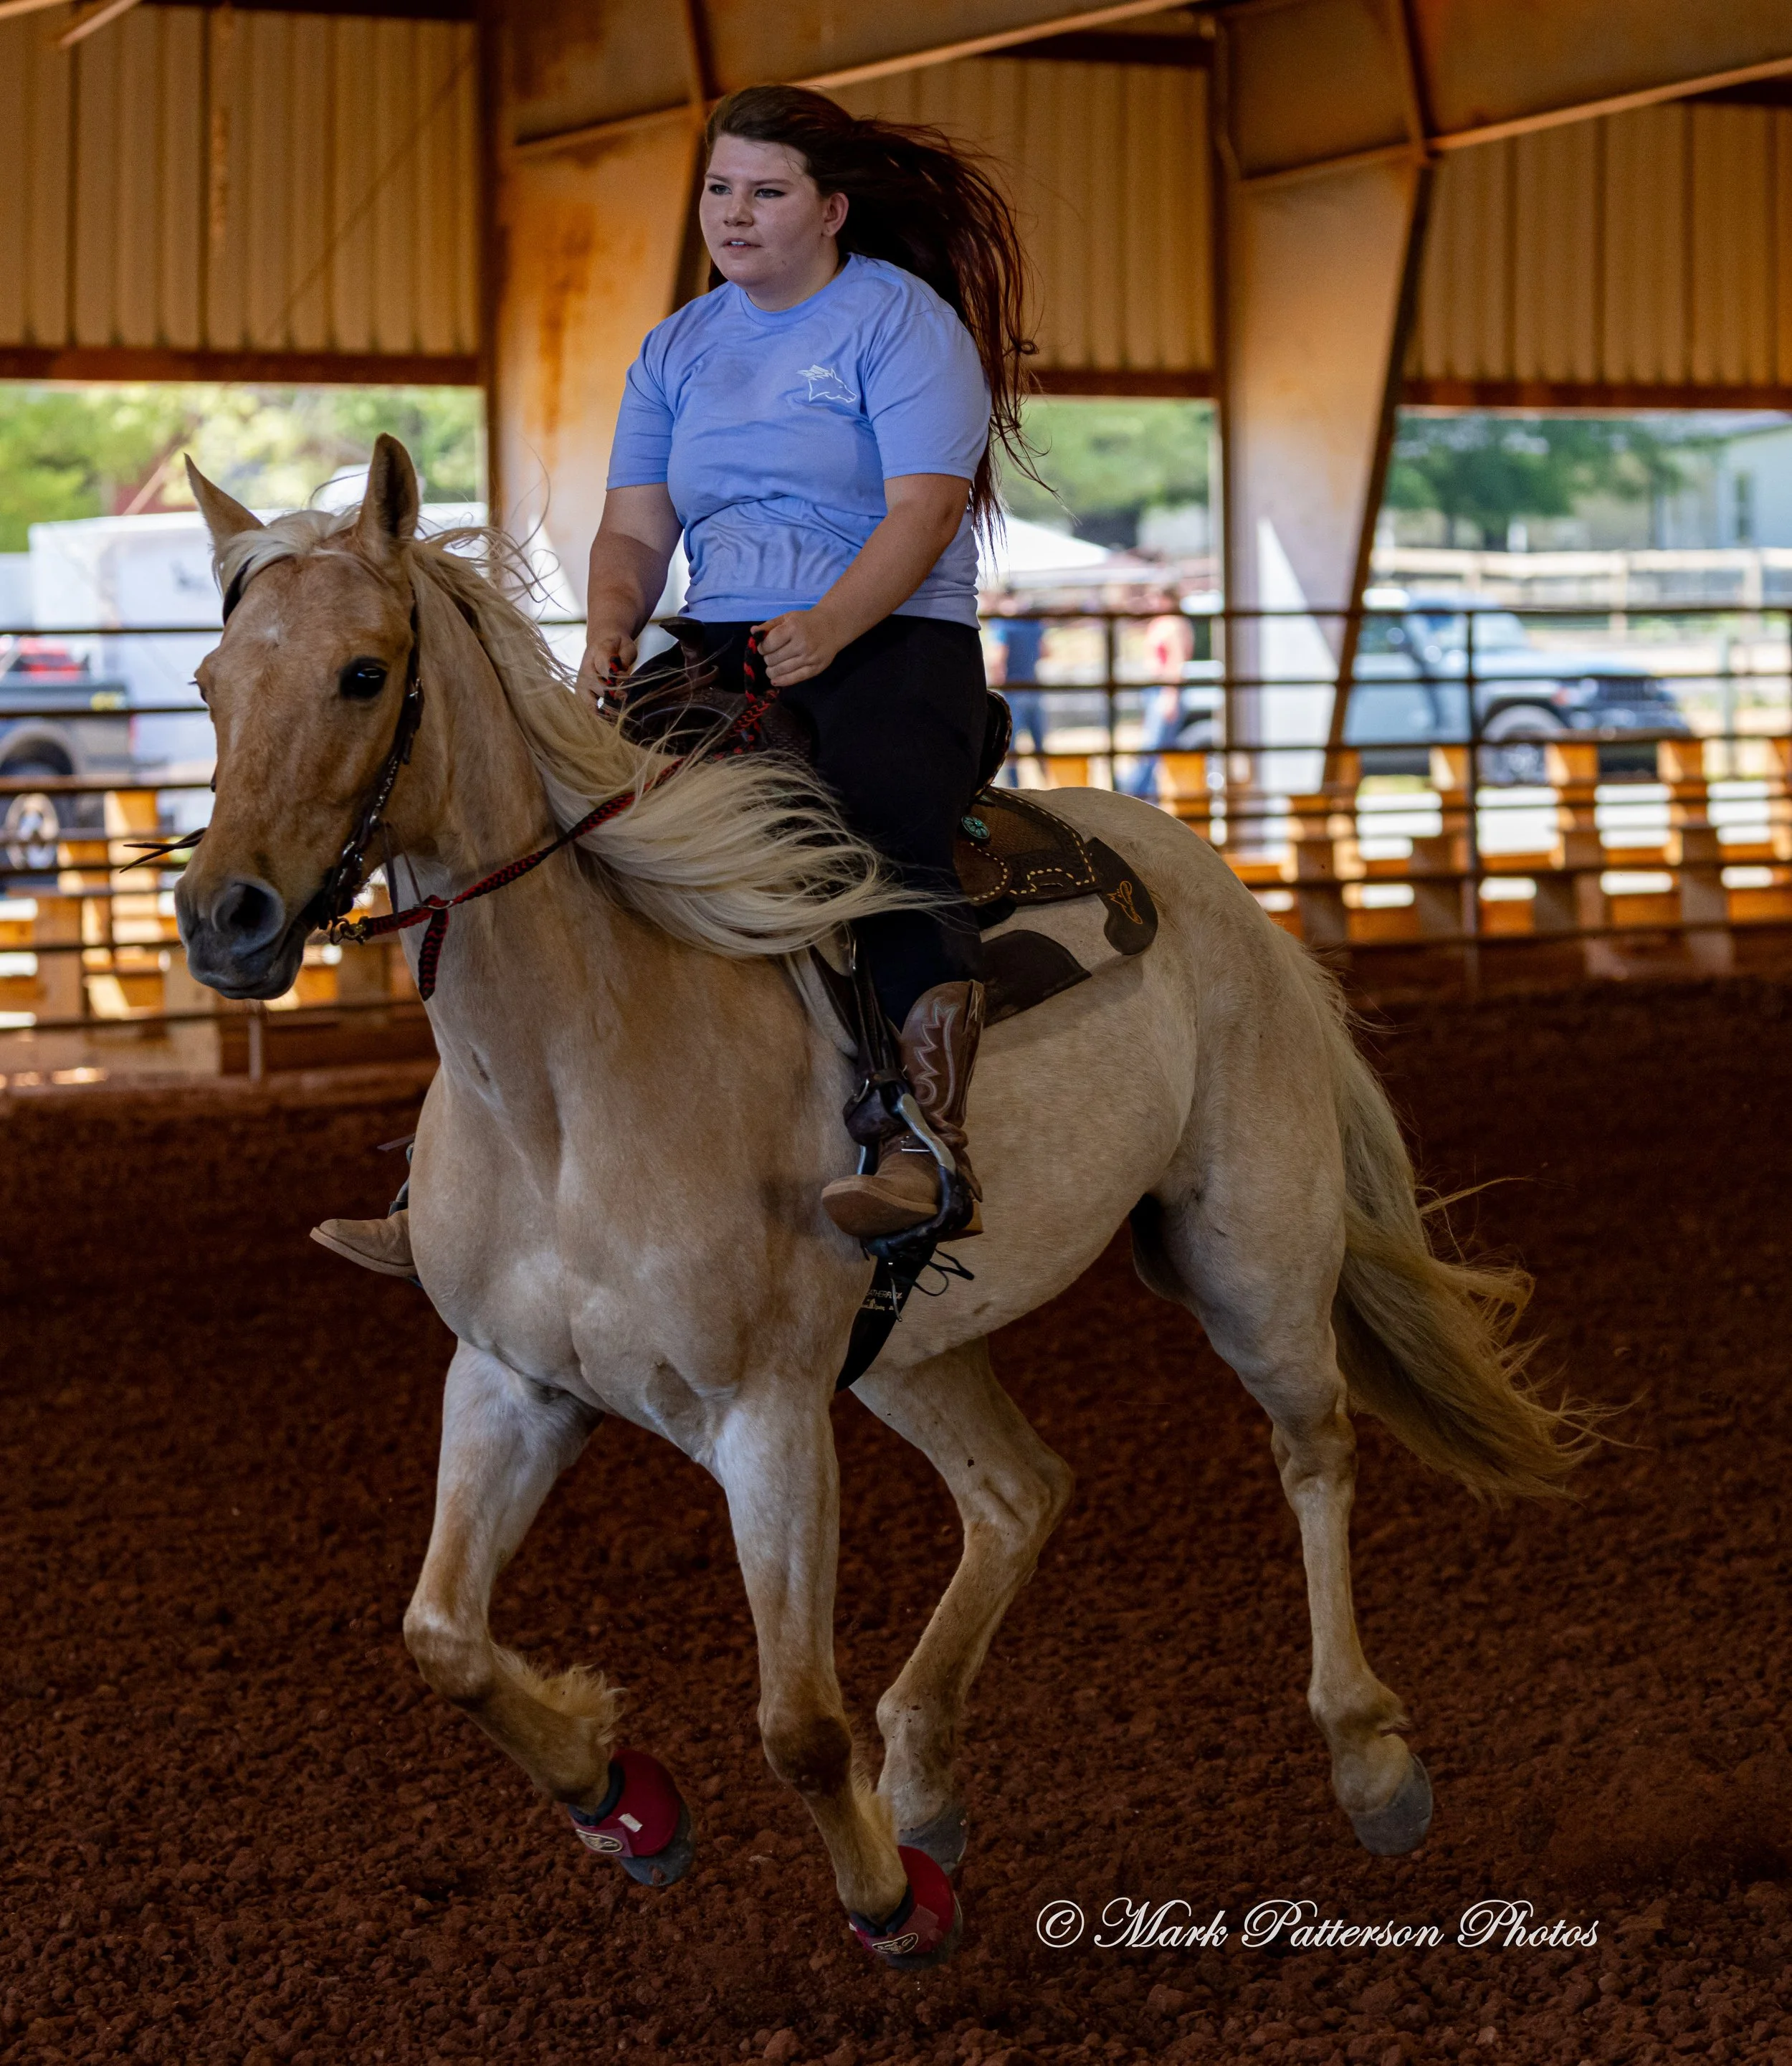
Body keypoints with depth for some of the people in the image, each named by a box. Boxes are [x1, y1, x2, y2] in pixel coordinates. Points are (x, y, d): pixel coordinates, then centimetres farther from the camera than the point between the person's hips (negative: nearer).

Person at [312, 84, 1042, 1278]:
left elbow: (925, 508, -13)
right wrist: (612, 628, -10)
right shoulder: (681, 349, 18)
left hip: (895, 643, -5)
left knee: (886, 828, -37)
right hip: (723, 649, 5)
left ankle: (931, 1146, -45)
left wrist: (828, 625, -30)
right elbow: (636, 530, 13)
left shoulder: (903, 320, -1)